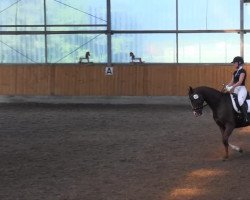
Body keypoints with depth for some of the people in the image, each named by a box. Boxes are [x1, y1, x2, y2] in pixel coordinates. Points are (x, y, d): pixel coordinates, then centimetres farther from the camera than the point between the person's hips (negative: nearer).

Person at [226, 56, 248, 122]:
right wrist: (226, 86, -4)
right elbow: (232, 82, 14)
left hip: (241, 88, -9)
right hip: (235, 88, 9)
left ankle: (246, 118, -27)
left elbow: (240, 81, -21)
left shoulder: (242, 71, -9)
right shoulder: (235, 72, 15)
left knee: (240, 101, -31)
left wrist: (233, 87, -33)